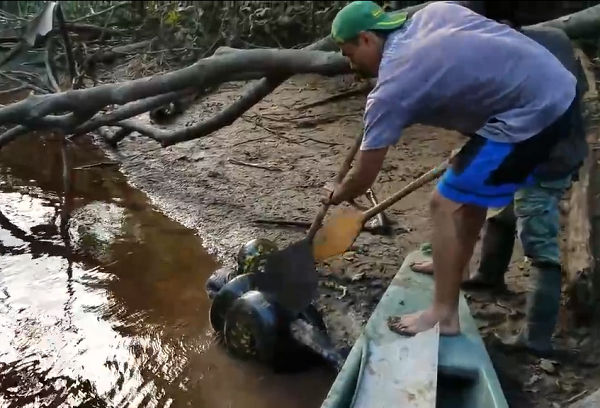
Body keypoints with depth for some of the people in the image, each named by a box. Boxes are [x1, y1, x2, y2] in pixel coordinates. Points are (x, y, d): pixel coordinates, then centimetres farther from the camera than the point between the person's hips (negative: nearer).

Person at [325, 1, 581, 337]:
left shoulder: (390, 90, -12)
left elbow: (364, 178, -3)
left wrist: (339, 194, 19)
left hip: (533, 112, -10)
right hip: (561, 87, 10)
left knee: (447, 204, -4)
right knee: (470, 184, 23)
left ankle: (444, 314, 4)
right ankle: (450, 266, 40)